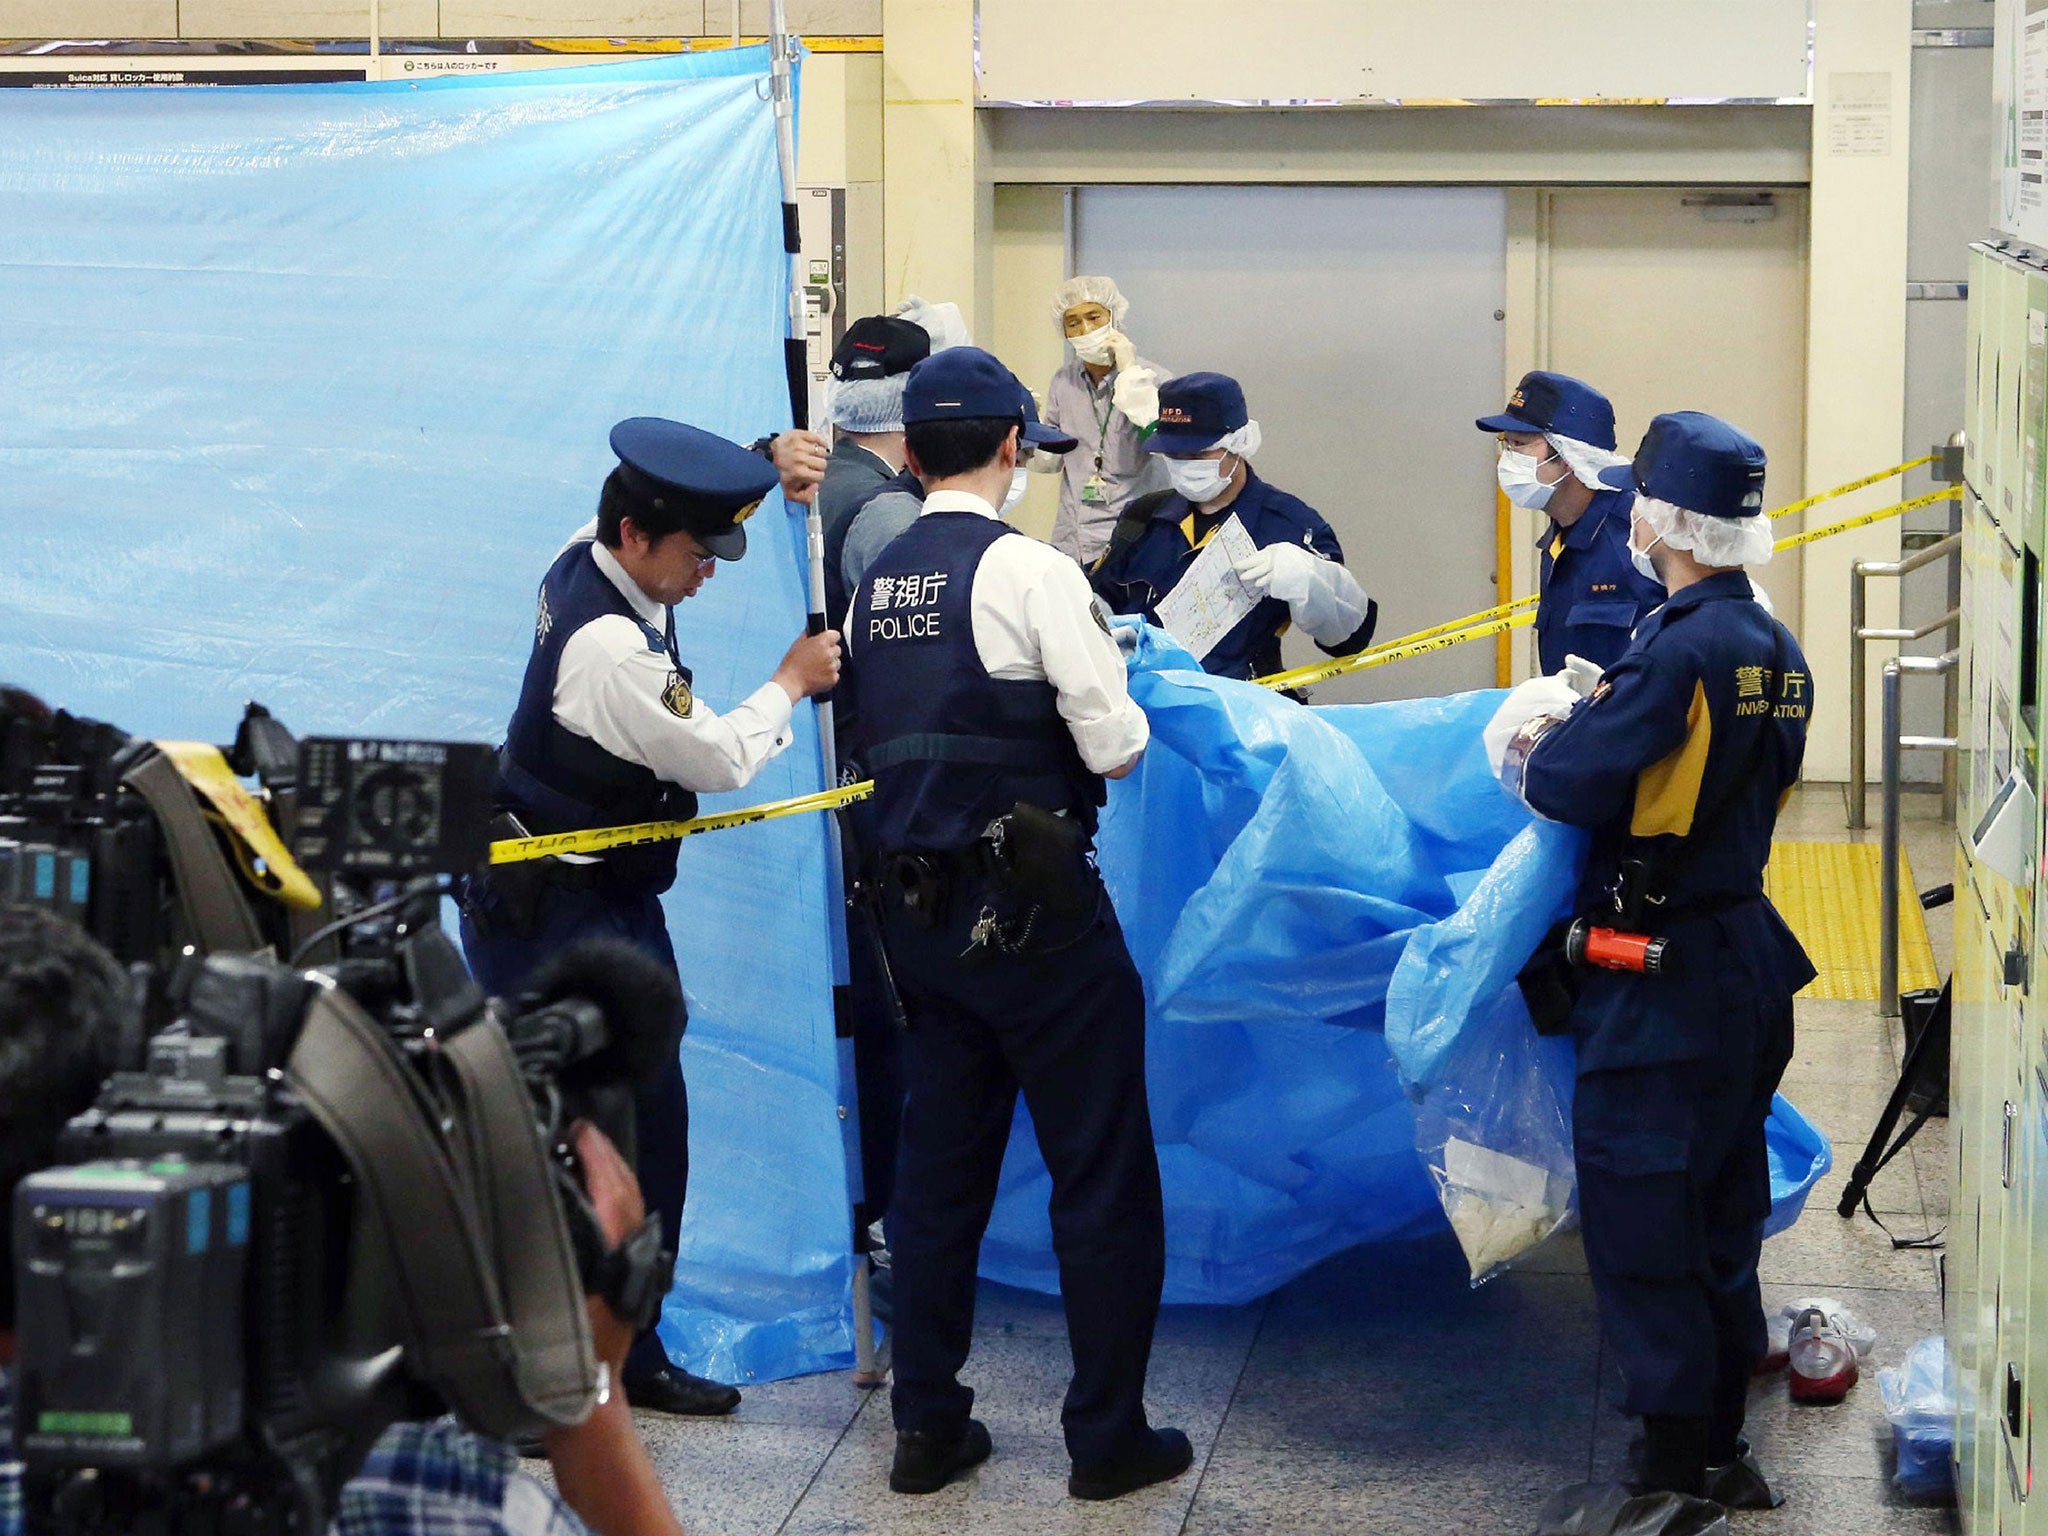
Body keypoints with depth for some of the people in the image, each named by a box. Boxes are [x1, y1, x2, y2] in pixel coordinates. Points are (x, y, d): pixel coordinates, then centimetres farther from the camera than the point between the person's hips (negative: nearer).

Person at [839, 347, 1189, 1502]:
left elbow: (890, 739, 11)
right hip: (1036, 911, -6)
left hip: (921, 912, 6)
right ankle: (1109, 1437, 11)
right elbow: (1116, 747, -14)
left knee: (942, 1168, 14)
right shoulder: (1029, 570, -13)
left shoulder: (873, 584, 6)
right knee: (1104, 1175, 5)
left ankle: (928, 1428, 19)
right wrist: (1114, 682, 7)